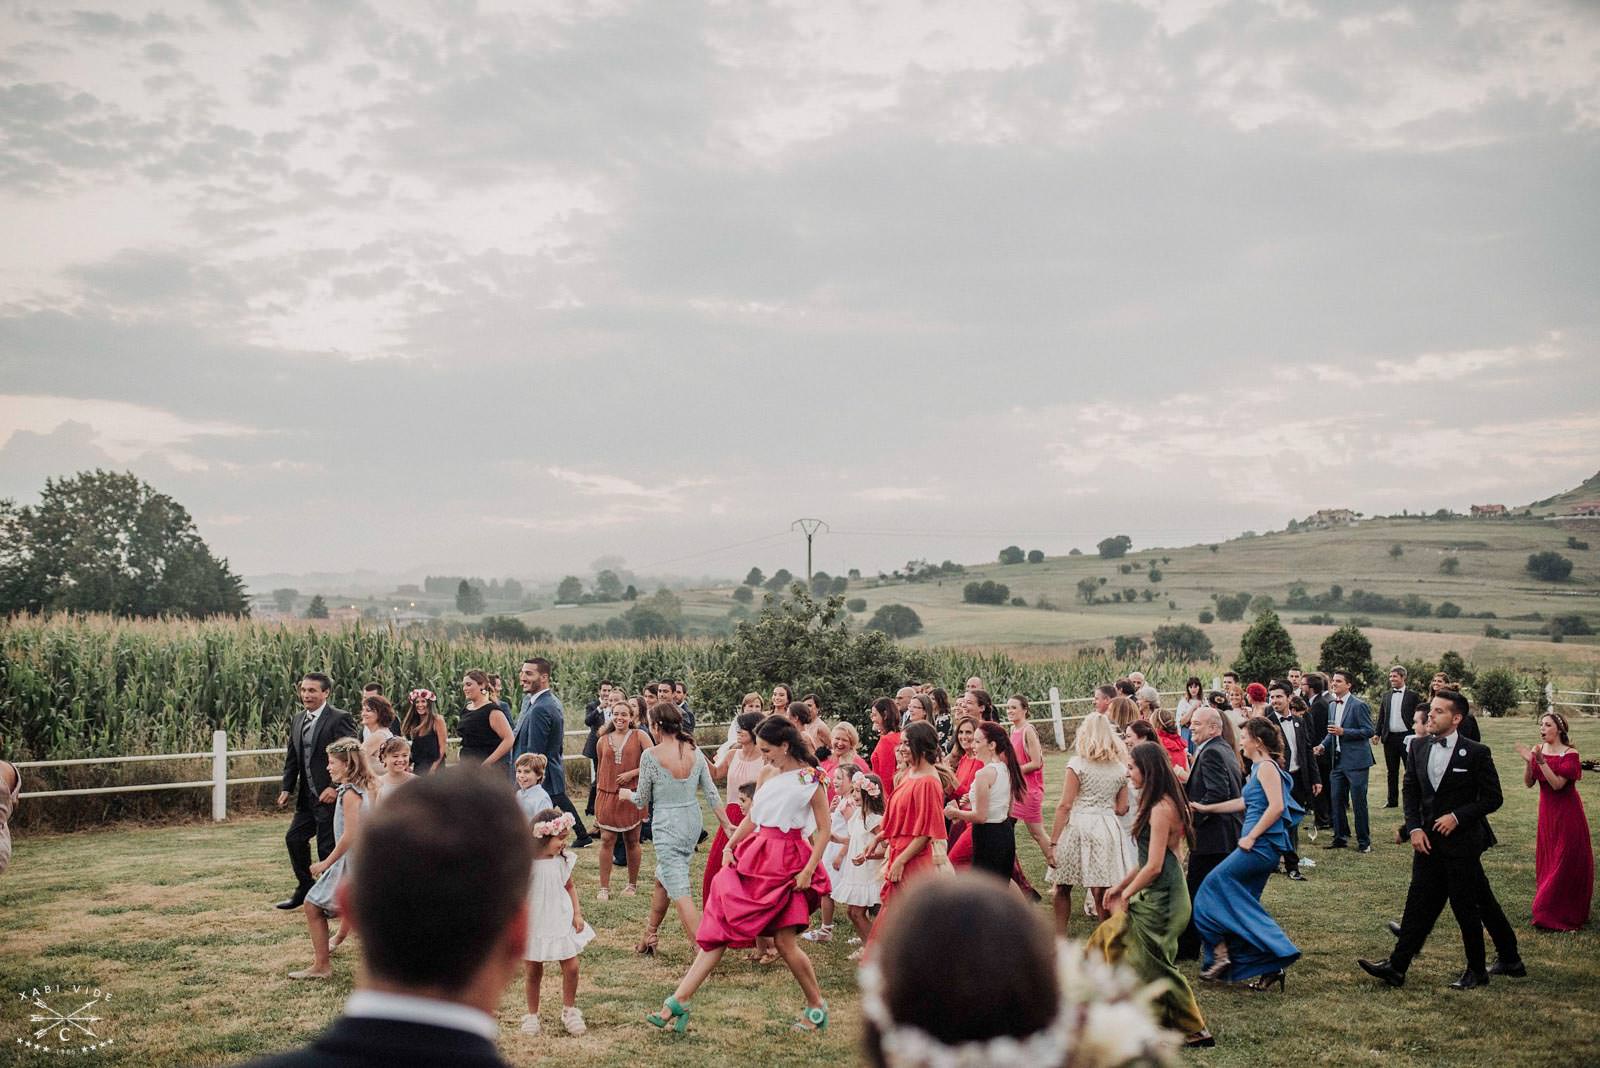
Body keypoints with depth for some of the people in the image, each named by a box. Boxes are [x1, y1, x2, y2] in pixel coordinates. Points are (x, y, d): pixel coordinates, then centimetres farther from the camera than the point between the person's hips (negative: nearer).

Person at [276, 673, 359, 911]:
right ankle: (305, 889, 29)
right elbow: (292, 758, 17)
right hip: (307, 797, 8)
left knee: (328, 847, -2)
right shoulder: (297, 720, 11)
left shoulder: (340, 719, -14)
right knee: (294, 838, 12)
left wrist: (336, 787, -21)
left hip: (330, 795, -8)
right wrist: (287, 788, 8)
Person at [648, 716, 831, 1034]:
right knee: (719, 928, -1)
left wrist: (809, 870, -14)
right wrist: (730, 846, 6)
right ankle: (679, 1001, -4)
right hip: (755, 857, 6)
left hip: (787, 864, -6)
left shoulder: (810, 779, -7)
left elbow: (824, 829, -7)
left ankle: (817, 1007, 15)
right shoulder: (769, 774, 11)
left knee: (785, 941, -5)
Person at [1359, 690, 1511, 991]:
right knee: (1418, 906, 5)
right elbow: (1410, 791, 10)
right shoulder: (1419, 748, 5)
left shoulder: (1476, 753, -9)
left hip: (1461, 843, -4)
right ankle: (1396, 966, 6)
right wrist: (1414, 828, -2)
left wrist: (1458, 816, -15)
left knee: (1466, 909, 6)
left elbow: (1493, 797, -6)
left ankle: (1477, 971, 21)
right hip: (1427, 841, 4)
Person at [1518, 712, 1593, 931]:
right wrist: (1529, 761, -18)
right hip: (1547, 812, 6)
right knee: (1547, 862, 11)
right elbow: (1528, 782, -3)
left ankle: (1565, 915, 11)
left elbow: (1557, 784, -23)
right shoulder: (1538, 750, 1)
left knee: (1566, 865, 1)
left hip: (1567, 814, -6)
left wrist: (1541, 761, -29)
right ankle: (1548, 912, 23)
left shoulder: (1569, 754, -14)